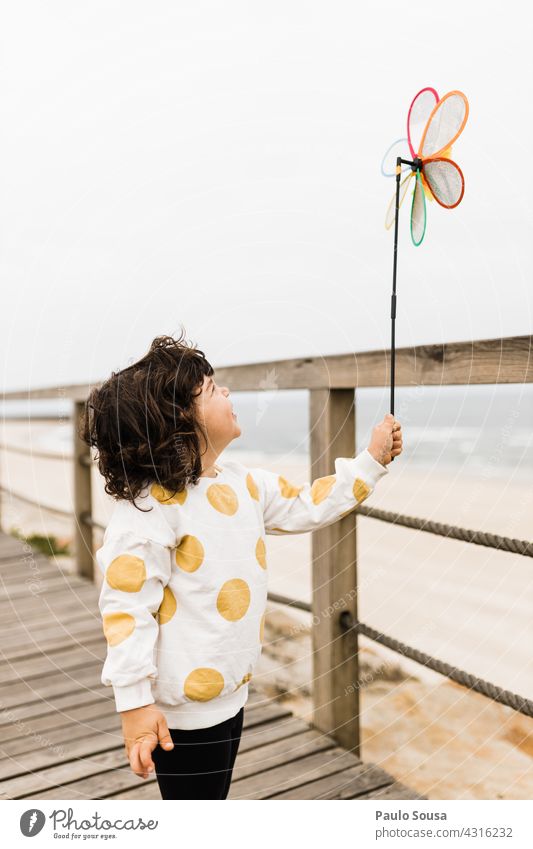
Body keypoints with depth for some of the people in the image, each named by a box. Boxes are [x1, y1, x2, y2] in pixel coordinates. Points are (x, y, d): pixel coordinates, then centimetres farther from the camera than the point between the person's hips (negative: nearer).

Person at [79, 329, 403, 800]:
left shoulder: (244, 483, 2)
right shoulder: (150, 505, -23)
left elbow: (306, 507, 13)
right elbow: (126, 606, -23)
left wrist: (372, 460, 12)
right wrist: (135, 705, -23)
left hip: (231, 692, 8)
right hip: (183, 709, -8)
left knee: (212, 797, 26)